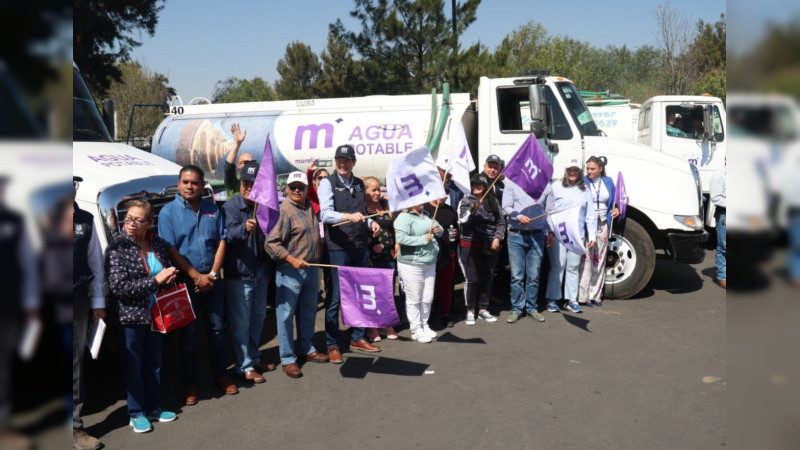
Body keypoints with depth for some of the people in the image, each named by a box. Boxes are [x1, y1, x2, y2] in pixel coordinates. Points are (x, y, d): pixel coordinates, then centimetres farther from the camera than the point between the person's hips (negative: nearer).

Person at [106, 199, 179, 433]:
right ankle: (137, 413, 21)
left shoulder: (158, 243, 2)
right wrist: (155, 281, -21)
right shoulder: (117, 246, -13)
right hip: (131, 317, -5)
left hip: (157, 315, 5)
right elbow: (118, 286, -20)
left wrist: (169, 276, -5)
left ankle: (153, 407, 31)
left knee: (154, 363, 16)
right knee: (133, 365, 7)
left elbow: (167, 271, 19)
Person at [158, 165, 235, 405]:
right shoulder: (168, 212, -5)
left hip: (212, 280, 3)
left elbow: (221, 242, 3)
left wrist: (212, 274, -9)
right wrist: (197, 277, -15)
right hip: (185, 282, -3)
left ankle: (220, 375, 26)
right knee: (188, 333, 6)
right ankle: (190, 383, 18)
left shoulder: (213, 210, 6)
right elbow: (171, 250, -11)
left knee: (217, 329, 11)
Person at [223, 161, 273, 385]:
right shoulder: (231, 206, -13)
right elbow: (230, 233, -29)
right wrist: (245, 228, -49)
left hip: (260, 271, 7)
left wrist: (268, 267, 19)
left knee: (258, 317, 18)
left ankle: (254, 358, 34)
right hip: (239, 273, -7)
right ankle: (245, 366, 12)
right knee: (241, 322, 1)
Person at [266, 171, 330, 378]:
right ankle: (287, 359, 9)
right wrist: (291, 259, -26)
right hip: (290, 271, -8)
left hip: (311, 268, 8)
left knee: (309, 311, 19)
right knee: (286, 313, 0)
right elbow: (271, 243, -21)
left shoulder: (310, 206, 8)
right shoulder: (284, 210, -15)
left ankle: (307, 348, 34)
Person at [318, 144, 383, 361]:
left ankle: (357, 338, 29)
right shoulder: (327, 183, -5)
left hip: (360, 246, 6)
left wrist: (370, 222, 5)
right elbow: (325, 213, -19)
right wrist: (349, 216, -35)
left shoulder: (359, 184, 14)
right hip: (338, 247, -6)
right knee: (336, 297, -2)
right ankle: (332, 345, 10)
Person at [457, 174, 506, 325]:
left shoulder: (493, 201, 8)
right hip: (471, 246, -3)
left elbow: (501, 222, 11)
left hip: (490, 246, 3)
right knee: (472, 279, -3)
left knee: (487, 278, 8)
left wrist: (497, 238, -3)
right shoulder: (466, 201, 0)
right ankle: (470, 311, 10)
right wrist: (472, 210, -32)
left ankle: (482, 309, 20)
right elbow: (462, 219, -14)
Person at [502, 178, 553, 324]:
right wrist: (519, 217, -16)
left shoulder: (546, 187, 8)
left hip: (537, 236, 1)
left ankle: (532, 308, 17)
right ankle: (516, 309, 11)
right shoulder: (512, 185, 5)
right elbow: (506, 207, 1)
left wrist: (549, 232, 3)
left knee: (534, 276, 4)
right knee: (517, 276, 0)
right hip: (516, 236, -1)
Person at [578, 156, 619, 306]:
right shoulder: (582, 182, -4)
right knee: (585, 259, -8)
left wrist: (616, 209, 3)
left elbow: (614, 200, 23)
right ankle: (583, 296, -3)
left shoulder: (608, 182, 10)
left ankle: (595, 295, 18)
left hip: (602, 225, 5)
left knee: (599, 259, 9)